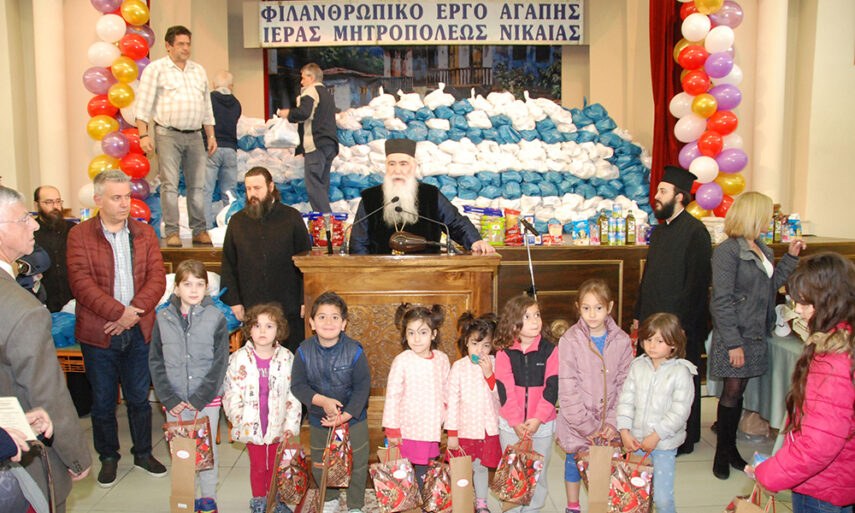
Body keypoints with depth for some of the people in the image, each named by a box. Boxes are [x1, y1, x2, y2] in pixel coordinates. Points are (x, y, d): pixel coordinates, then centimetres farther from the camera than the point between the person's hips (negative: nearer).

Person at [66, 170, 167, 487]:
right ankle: (108, 458, 29)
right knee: (103, 401, 11)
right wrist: (118, 312, -20)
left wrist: (134, 312, -15)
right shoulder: (79, 235, -4)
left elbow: (157, 277, -2)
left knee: (139, 398, 13)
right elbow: (81, 282, -14)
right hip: (98, 333, -2)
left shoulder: (144, 233, 6)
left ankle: (143, 453, 30)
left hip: (139, 331, 2)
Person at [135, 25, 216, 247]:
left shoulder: (198, 70, 17)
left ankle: (199, 231, 10)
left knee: (197, 185, 4)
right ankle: (171, 233, -2)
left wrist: (211, 135, 15)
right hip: (168, 134, -4)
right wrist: (144, 135, -10)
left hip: (195, 135, 4)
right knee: (170, 184, -6)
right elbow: (143, 104, -2)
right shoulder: (156, 69, 2)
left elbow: (207, 106, 21)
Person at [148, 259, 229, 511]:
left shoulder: (216, 317, -6)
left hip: (207, 399, -1)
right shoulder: (163, 318, 0)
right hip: (174, 401, 2)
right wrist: (169, 399, -8)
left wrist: (198, 400, -12)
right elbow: (155, 362, 1)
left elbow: (219, 363, -8)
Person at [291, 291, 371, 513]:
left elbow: (362, 387, -16)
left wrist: (345, 416, -22)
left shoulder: (355, 351, -20)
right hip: (318, 420, 2)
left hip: (353, 418, -2)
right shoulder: (304, 351, -14)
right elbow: (298, 385, -12)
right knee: (320, 464, 20)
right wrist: (322, 401, -25)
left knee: (357, 465, 10)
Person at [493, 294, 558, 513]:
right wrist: (516, 422, -12)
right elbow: (505, 390, -7)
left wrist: (538, 419, -14)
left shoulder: (549, 350, -4)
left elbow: (552, 387, -7)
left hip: (542, 423, 0)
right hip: (510, 424, 0)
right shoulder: (504, 353, -5)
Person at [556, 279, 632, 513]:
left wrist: (613, 422, -10)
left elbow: (624, 385, -2)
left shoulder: (622, 341, -4)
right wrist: (586, 426, -14)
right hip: (577, 422, -1)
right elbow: (567, 388, -13)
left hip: (608, 422, 2)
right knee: (574, 460, 12)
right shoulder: (569, 340, -13)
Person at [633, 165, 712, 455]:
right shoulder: (660, 229, 12)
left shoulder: (694, 231, -14)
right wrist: (640, 314, 14)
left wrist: (680, 322, -18)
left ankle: (683, 441, 23)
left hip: (680, 324, -8)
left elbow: (696, 282, -17)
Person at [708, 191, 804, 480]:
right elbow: (721, 301, -18)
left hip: (755, 334, 7)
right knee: (731, 392, 0)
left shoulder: (762, 250, 11)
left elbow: (771, 285, 18)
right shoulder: (728, 251, -15)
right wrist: (733, 343, -20)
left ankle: (730, 447, 25)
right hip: (734, 335, -7)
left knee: (738, 392, 14)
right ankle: (722, 453, 14)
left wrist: (791, 257, 11)